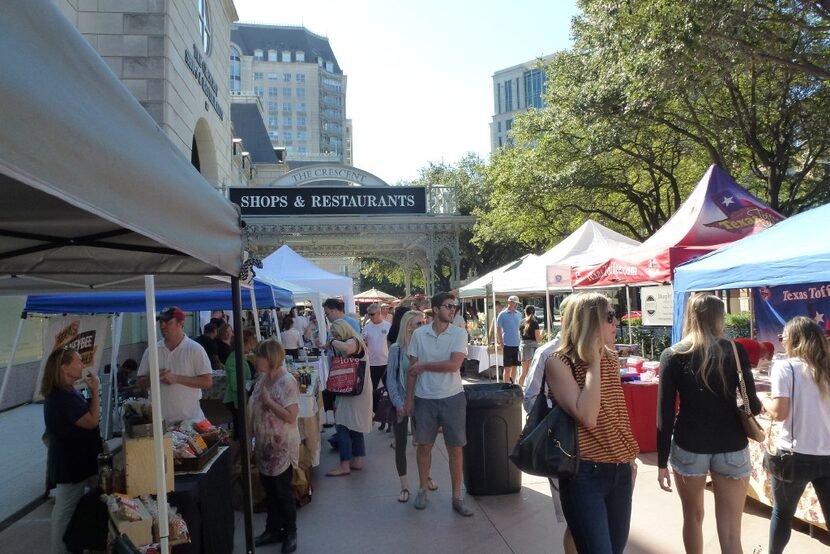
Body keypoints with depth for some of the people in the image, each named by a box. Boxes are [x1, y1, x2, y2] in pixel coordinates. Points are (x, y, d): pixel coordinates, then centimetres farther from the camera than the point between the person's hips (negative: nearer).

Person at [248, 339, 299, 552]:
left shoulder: (287, 382, -19)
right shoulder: (262, 379, 4)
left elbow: (291, 416, -23)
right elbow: (254, 409, 12)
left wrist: (268, 401, -22)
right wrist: (249, 434, 8)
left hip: (282, 446, -7)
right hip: (264, 444, 7)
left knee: (282, 490, 5)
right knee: (269, 489, 17)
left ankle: (290, 533, 22)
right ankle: (273, 530, 32)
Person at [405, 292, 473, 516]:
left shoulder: (459, 334, -5)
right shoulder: (419, 334, -2)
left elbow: (454, 365, -17)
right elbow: (412, 369, 1)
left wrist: (423, 365, -10)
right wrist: (409, 399, 0)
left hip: (452, 397, -1)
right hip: (424, 398, 1)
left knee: (455, 447, 6)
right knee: (424, 446, 12)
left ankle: (457, 497, 19)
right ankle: (423, 490, 32)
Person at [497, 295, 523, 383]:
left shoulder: (519, 314, 10)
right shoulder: (502, 315, -5)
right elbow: (498, 329, -5)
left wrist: (521, 339, 10)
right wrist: (501, 342, -11)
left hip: (517, 344, 5)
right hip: (507, 345, -5)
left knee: (514, 367, 12)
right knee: (507, 368, -1)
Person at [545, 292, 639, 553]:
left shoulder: (611, 359, 6)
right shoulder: (558, 363, -14)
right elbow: (587, 417, -25)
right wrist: (593, 361, -21)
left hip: (620, 470, 7)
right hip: (584, 474, -7)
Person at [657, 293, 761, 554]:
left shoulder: (672, 355, -4)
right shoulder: (736, 351, -4)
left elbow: (665, 413, -7)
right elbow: (752, 405, -3)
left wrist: (662, 461, 0)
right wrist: (758, 406, 22)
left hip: (688, 447, 0)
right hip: (732, 448, 0)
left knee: (693, 517, 21)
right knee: (730, 533, 6)